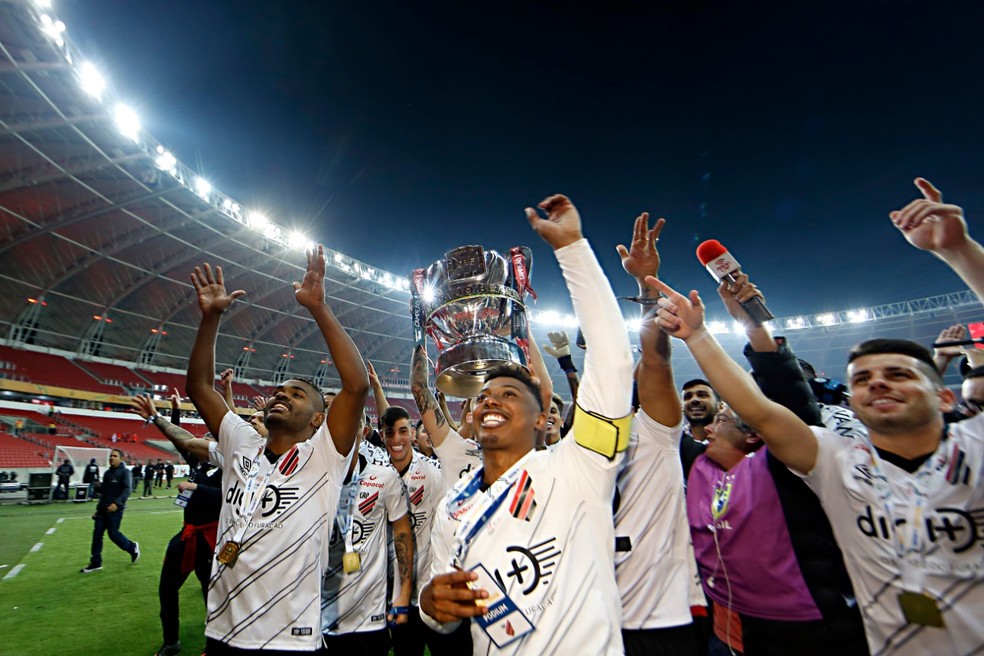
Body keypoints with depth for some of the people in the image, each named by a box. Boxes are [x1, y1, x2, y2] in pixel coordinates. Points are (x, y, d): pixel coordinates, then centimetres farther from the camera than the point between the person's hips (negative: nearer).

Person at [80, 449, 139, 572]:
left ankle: (132, 547, 19)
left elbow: (127, 489, -17)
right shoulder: (107, 473, 14)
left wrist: (117, 503, -29)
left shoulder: (125, 472, -8)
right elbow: (103, 492, 20)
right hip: (102, 509, 7)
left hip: (115, 509, -7)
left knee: (113, 534, -3)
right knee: (97, 534, 4)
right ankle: (96, 562, 15)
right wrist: (98, 508, 16)